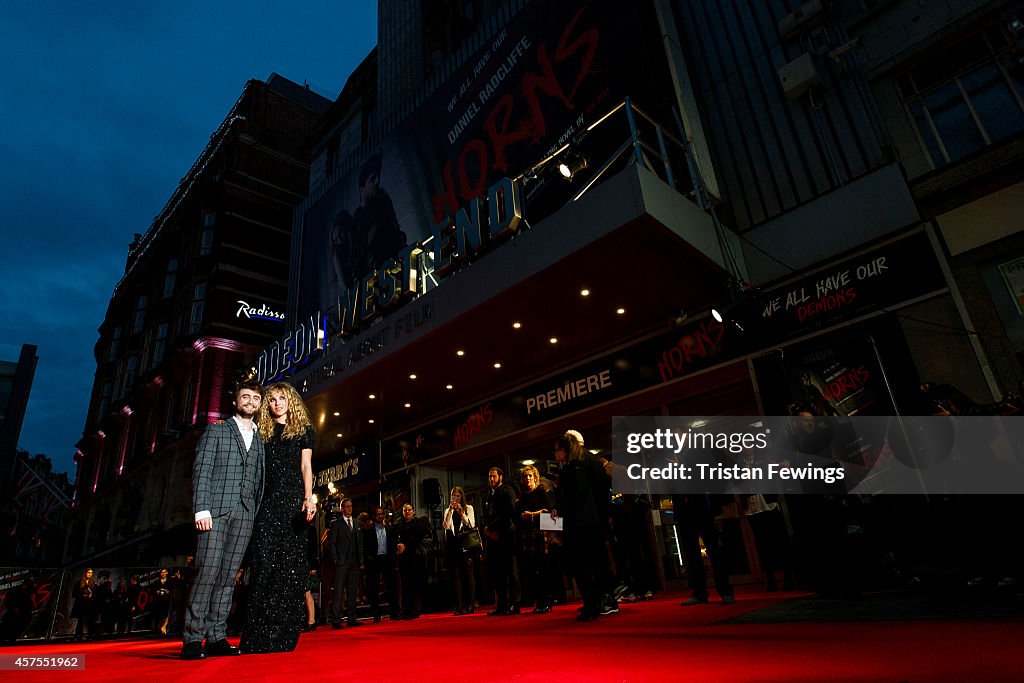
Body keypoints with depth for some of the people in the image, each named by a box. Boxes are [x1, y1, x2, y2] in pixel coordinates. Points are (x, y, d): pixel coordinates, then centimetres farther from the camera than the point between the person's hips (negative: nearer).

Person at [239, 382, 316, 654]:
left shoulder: (304, 430, 11)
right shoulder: (263, 432, 17)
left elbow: (306, 466, 2)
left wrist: (308, 497, -10)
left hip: (293, 499, -2)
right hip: (266, 501, 2)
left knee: (290, 564, -3)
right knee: (264, 561, -7)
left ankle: (282, 636, 2)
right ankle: (258, 636, -4)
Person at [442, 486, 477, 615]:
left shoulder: (468, 508, 9)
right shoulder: (448, 511, 14)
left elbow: (471, 525, -4)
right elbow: (445, 526, -2)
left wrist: (461, 512, -14)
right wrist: (450, 510, -9)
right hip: (452, 545, 2)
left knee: (468, 574, -4)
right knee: (455, 575, -1)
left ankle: (469, 605, 1)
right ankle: (458, 606, 2)